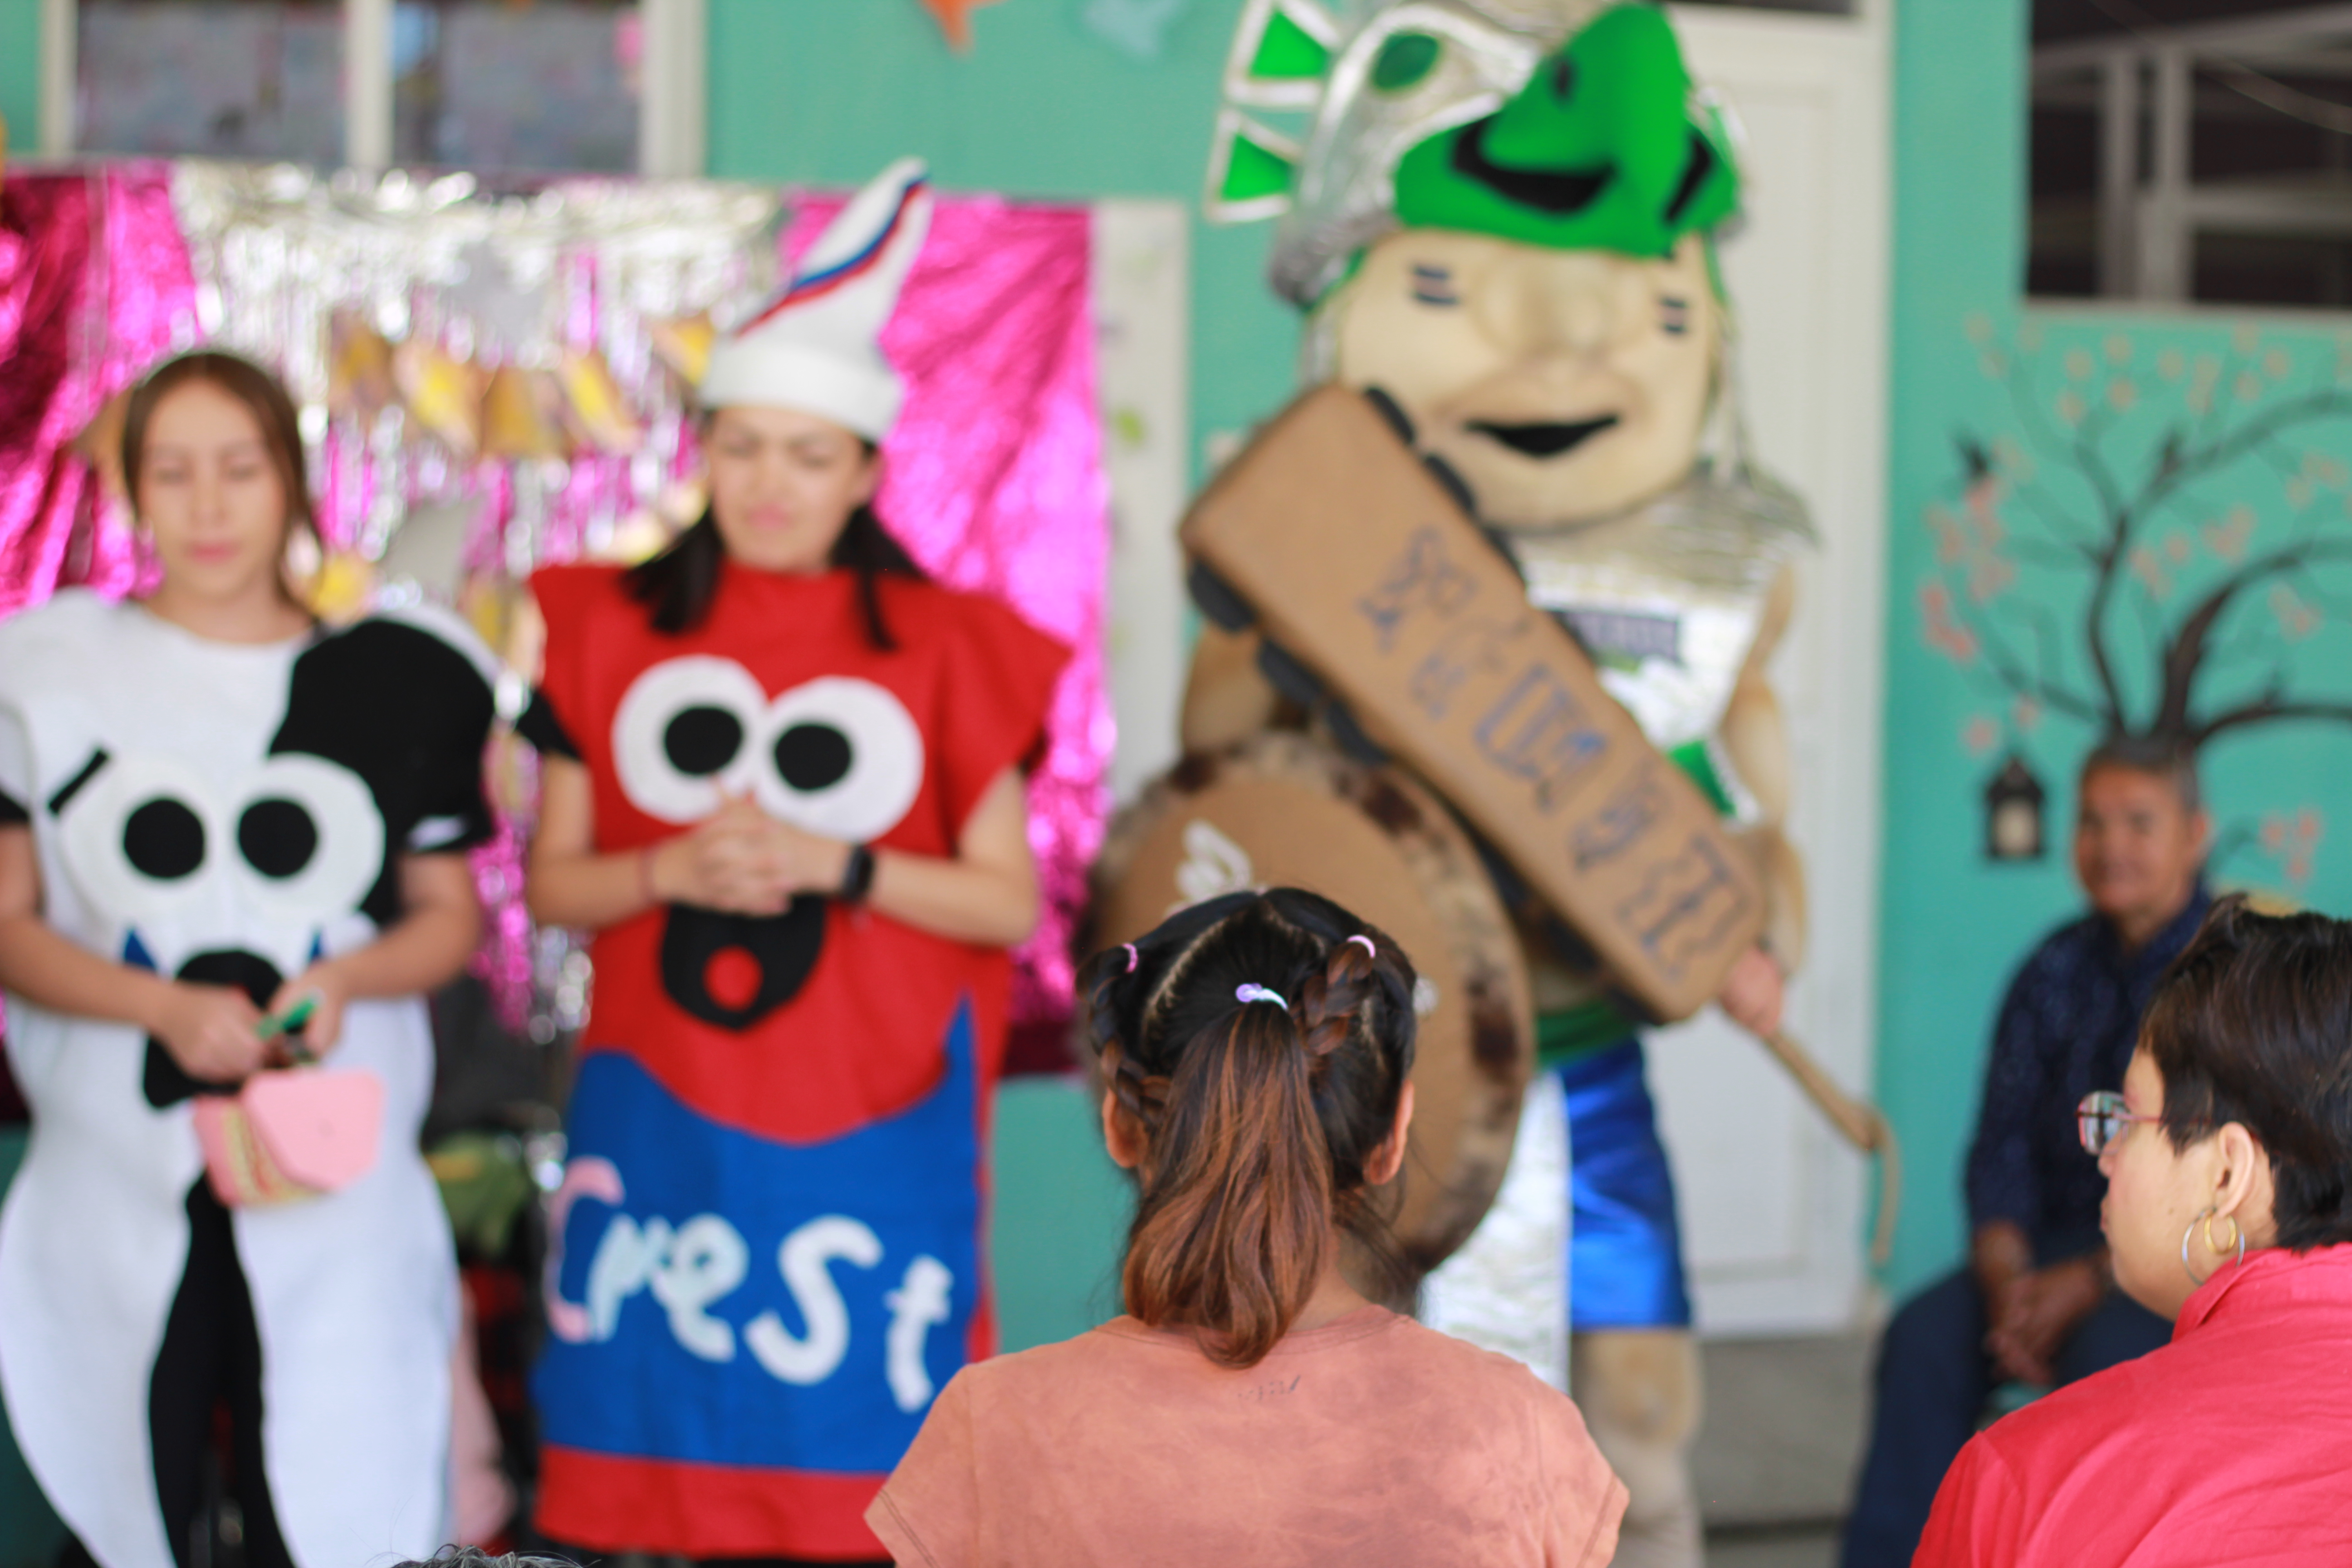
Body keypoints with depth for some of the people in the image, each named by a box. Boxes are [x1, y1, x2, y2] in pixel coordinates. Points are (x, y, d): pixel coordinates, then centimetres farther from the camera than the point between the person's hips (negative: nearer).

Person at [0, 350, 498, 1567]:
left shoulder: (393, 678, 6)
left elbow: (449, 916, 12)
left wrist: (344, 978, -9)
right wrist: (165, 1007, -13)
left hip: (334, 1188, 0)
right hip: (117, 1184, 0)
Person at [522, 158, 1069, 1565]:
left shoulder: (942, 652, 2)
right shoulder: (612, 632, 6)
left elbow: (1011, 904, 2)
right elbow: (552, 880, 8)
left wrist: (839, 865, -12)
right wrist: (672, 872, -12)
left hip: (863, 1129, -1)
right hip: (660, 1118, 1)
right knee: (680, 1439, 0)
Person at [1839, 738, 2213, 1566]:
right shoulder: (2055, 970, 8)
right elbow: (2003, 1147, 4)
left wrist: (2090, 1282, -20)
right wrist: (2006, 1279, -14)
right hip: (2068, 1237, 5)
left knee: (2106, 1353, -34)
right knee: (1926, 1335, -22)